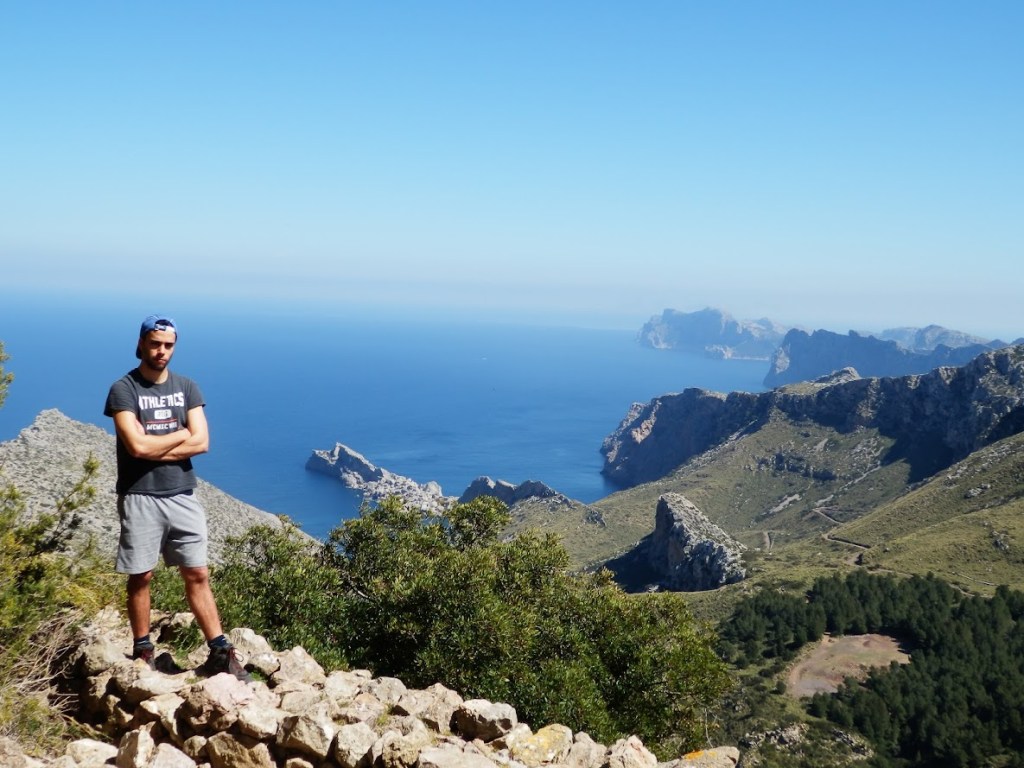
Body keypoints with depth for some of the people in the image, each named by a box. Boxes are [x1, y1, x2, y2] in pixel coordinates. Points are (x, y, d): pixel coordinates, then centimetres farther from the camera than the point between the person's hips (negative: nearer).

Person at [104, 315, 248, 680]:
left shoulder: (187, 388, 7)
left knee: (197, 574, 5)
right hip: (140, 499, -3)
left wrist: (154, 449, -11)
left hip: (183, 496, 3)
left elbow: (202, 443, -3)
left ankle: (219, 651, 7)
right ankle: (143, 652, 18)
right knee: (140, 577, 5)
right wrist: (181, 434, -5)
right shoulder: (123, 390, -6)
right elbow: (137, 446, -17)